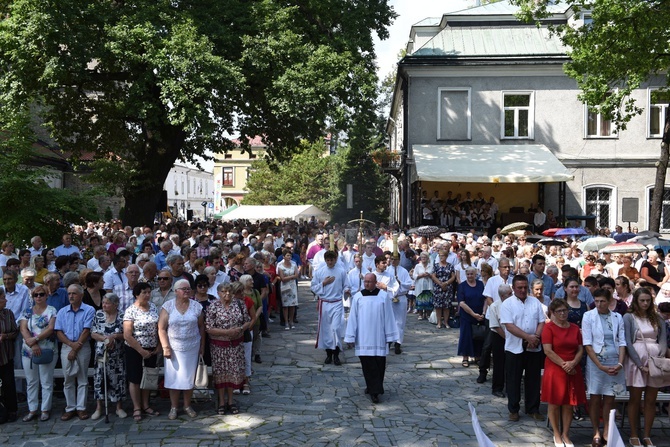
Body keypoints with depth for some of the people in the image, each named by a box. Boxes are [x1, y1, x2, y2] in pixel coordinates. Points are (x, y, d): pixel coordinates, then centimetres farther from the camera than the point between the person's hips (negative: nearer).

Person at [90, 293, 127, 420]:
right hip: (101, 354, 1)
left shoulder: (122, 317, -4)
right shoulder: (98, 315, 1)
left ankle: (119, 408, 18)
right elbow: (93, 333, -2)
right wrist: (105, 339, -17)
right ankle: (98, 408, 16)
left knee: (118, 379, 4)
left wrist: (114, 336, -20)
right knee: (99, 379, 4)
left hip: (117, 355, -1)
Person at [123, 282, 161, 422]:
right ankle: (137, 409, 15)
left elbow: (158, 328, 10)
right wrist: (141, 351, -15)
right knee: (135, 379, 4)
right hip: (135, 350, -5)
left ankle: (145, 406, 25)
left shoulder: (153, 307, 3)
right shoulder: (131, 311, -14)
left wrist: (158, 346, 1)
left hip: (151, 350, 5)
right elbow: (127, 336, -17)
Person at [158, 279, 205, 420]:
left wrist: (202, 345, 4)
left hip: (192, 348, 2)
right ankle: (173, 407, 15)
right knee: (174, 377, 3)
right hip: (174, 348, -1)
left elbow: (201, 327, 6)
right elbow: (161, 329, -5)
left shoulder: (196, 306, 1)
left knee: (189, 377, 9)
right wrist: (165, 347, -10)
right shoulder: (168, 306, -4)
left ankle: (187, 406, 22)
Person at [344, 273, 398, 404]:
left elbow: (388, 317, 2)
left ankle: (373, 389, 18)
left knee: (379, 363, 3)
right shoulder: (358, 297, 1)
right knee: (368, 364, -2)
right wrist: (351, 337, 2)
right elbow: (352, 318, 3)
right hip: (363, 338, 0)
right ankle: (374, 389, 5)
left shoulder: (383, 296, -1)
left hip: (379, 338, 0)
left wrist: (389, 336, 2)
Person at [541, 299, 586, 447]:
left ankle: (565, 435, 17)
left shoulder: (575, 328, 9)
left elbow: (581, 349, 7)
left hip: (573, 370, 4)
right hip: (554, 370, -4)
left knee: (569, 404, 7)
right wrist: (563, 364, -15)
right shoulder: (549, 327, -5)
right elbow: (548, 351, -12)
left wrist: (573, 363, -11)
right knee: (554, 403, 3)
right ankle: (557, 434, 16)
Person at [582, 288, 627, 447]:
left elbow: (622, 342, 5)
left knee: (609, 399, 6)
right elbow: (587, 344, -7)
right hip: (595, 362, -2)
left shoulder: (617, 317, 5)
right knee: (595, 399, 2)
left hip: (614, 363, 2)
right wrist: (601, 366, -12)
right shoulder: (588, 316, -3)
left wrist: (620, 364, -8)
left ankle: (606, 433, 14)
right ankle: (596, 434, 11)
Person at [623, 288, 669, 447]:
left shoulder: (657, 318, 12)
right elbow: (628, 342, -7)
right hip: (636, 360, -3)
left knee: (651, 400, 6)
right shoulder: (628, 317, 0)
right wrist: (640, 363, -15)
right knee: (635, 399, 3)